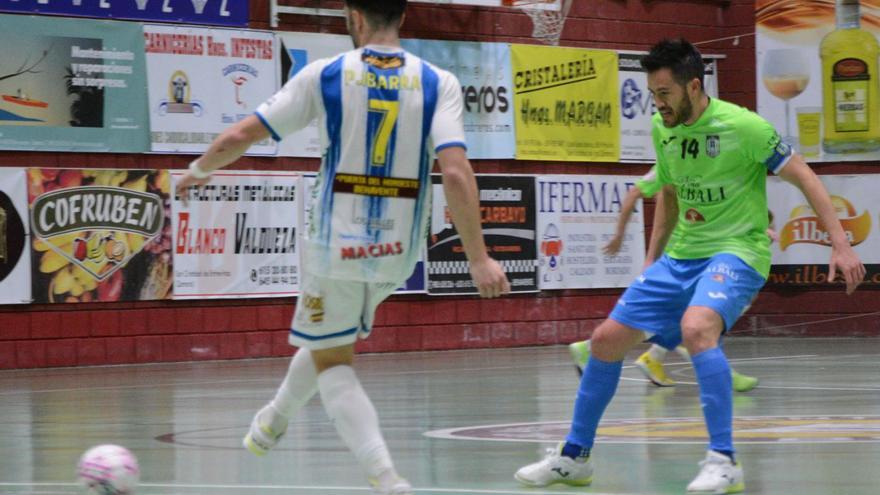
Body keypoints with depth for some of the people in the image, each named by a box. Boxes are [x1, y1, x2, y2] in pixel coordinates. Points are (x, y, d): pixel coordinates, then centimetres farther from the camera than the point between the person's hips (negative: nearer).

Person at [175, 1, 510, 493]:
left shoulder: (325, 75, -6)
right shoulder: (439, 83, -5)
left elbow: (237, 138, -3)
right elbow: (456, 172, -16)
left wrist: (200, 170, 18)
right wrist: (479, 259, -16)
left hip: (336, 243, -3)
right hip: (398, 250, 3)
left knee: (332, 361, 12)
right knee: (328, 339, 28)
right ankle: (273, 423, 48)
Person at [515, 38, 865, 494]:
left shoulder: (743, 126, -16)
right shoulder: (662, 129, 5)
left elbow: (804, 178, -11)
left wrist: (840, 244, -18)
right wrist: (652, 263, 23)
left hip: (736, 252, -7)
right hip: (680, 256, 7)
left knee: (695, 328, -36)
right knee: (607, 339, 3)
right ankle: (574, 456, 21)